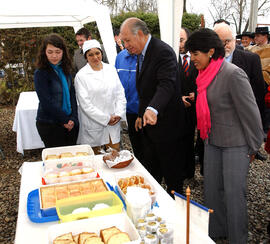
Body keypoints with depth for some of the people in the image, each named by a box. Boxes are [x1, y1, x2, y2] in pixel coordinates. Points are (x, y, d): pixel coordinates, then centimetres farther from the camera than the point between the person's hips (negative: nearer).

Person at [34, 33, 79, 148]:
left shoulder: (65, 70, 6)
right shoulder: (40, 73, -12)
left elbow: (72, 95, 4)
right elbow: (46, 103, -15)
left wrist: (73, 119, -7)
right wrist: (65, 120, -11)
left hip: (71, 123, 5)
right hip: (49, 125, -5)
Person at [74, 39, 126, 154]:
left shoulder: (111, 69, 8)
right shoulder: (81, 75, -6)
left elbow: (120, 93, 8)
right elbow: (85, 104, -11)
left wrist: (119, 114, -5)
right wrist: (105, 119, -12)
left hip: (113, 123, 4)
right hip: (93, 126, -3)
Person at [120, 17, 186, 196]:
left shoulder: (163, 51, -18)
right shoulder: (142, 53, 12)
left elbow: (166, 84, -33)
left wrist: (153, 109, -48)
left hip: (165, 123, -9)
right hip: (149, 122, 9)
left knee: (171, 170, 8)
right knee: (151, 169, 19)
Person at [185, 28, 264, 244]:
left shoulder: (233, 74, -20)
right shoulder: (206, 74, 4)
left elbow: (250, 113, -17)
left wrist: (254, 147, -10)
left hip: (235, 144, -7)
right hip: (212, 141, 8)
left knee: (234, 194, 4)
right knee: (211, 189, 16)